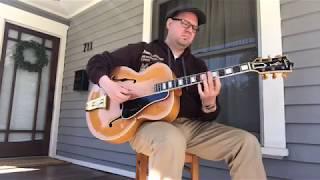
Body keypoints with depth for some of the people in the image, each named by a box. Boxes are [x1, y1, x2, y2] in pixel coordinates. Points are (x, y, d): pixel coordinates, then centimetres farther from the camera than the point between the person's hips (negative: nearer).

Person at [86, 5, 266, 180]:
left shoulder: (198, 65, 17)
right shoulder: (141, 51, 10)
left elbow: (208, 116, 12)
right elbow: (97, 61, 12)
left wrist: (209, 103, -14)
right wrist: (107, 83, -10)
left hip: (192, 125, 4)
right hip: (148, 123, -4)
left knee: (247, 142, -12)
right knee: (172, 141, -39)